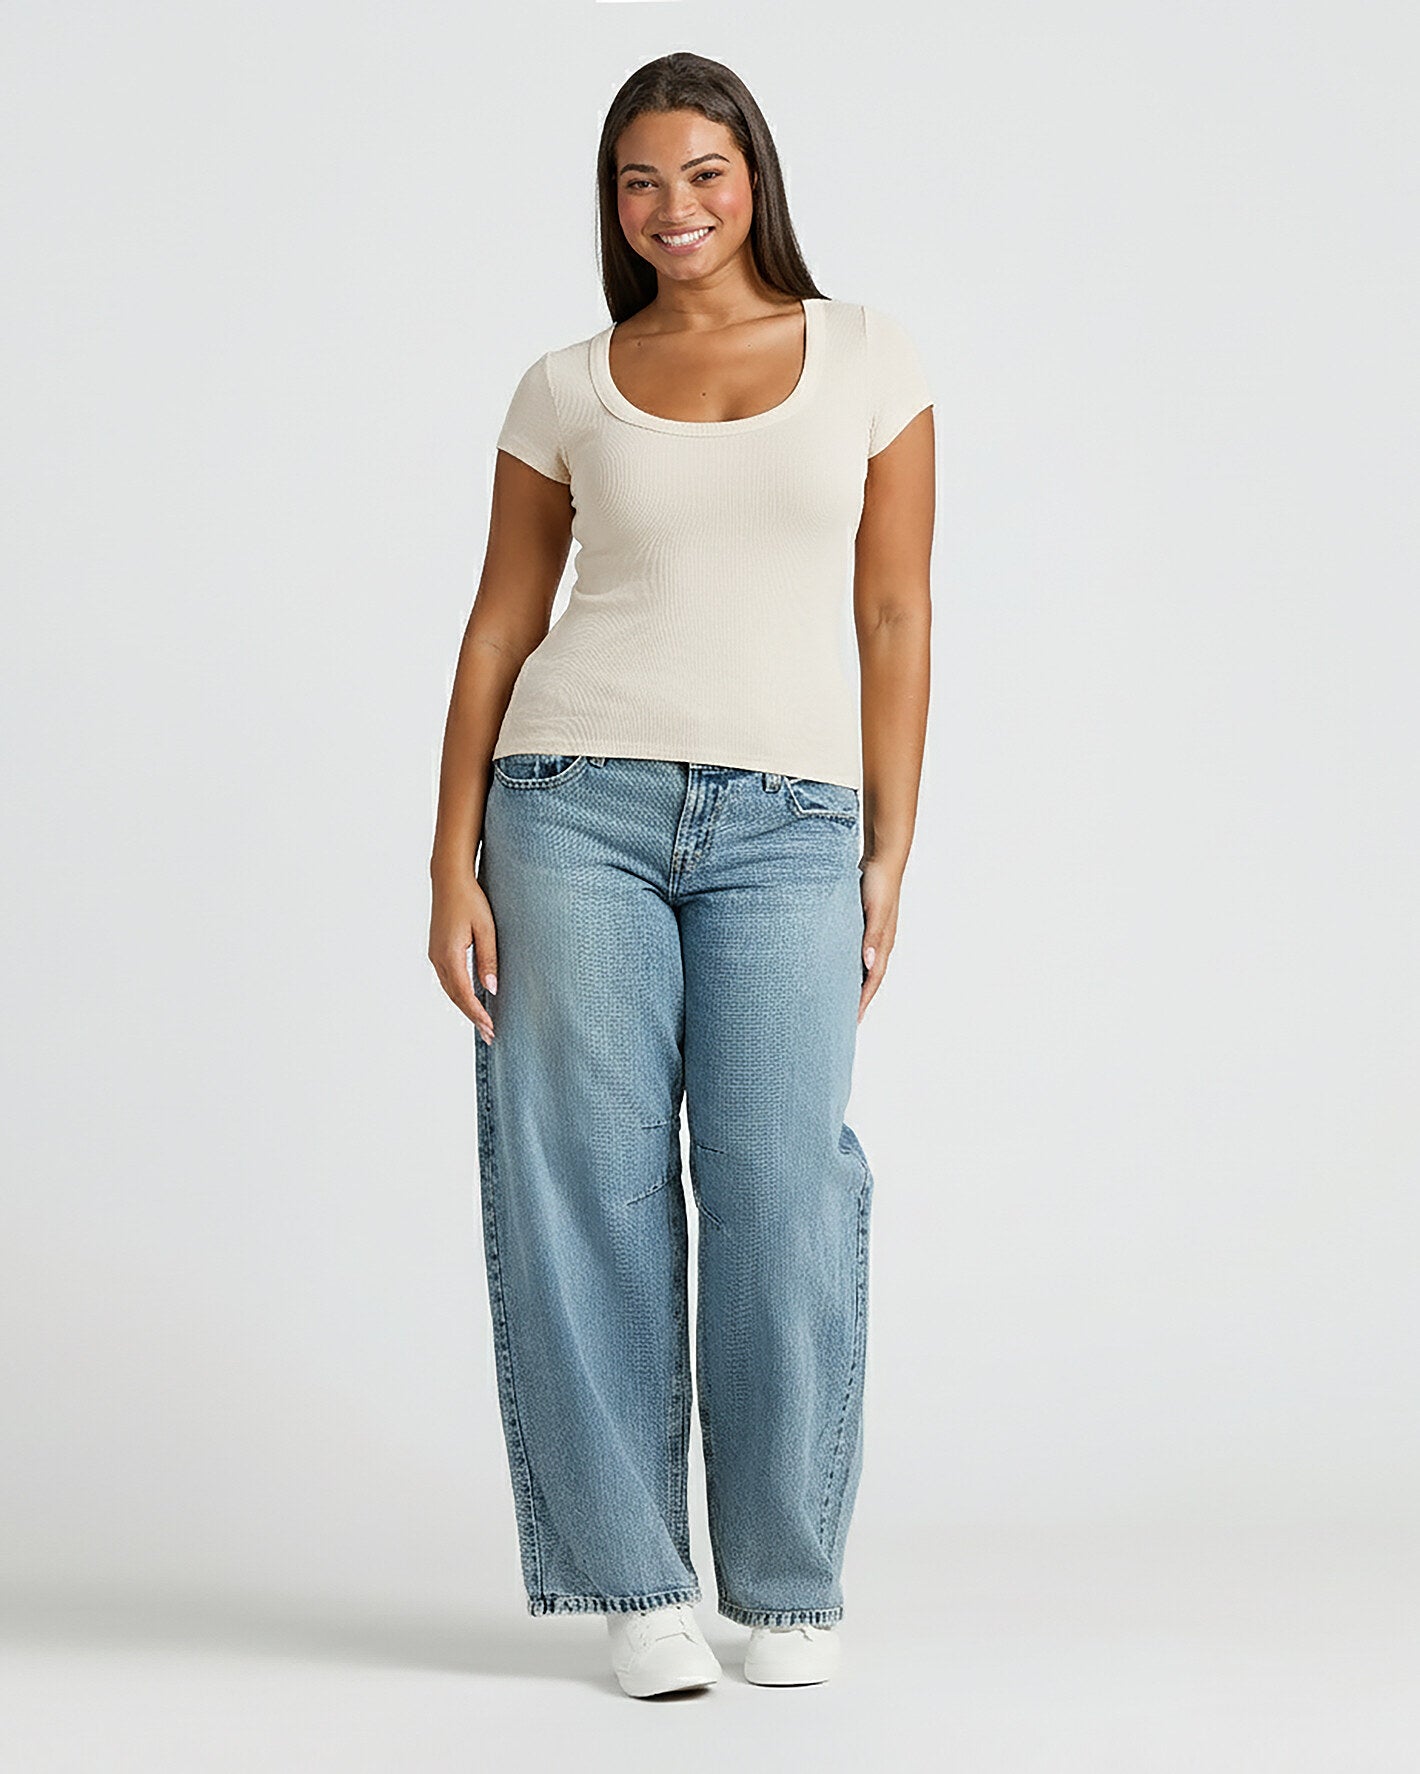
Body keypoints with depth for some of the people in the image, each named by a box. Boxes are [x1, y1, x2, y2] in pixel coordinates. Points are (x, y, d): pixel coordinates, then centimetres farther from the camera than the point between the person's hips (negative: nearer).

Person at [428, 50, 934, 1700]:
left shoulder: (866, 356, 9)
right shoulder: (568, 388, 10)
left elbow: (895, 617, 7)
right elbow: (500, 627, 9)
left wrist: (889, 856, 1)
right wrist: (452, 866, 1)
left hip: (787, 824, -1)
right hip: (578, 805, 1)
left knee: (781, 1193, -7)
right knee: (589, 1187, -2)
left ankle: (788, 1584, 9)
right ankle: (635, 1580, 11)